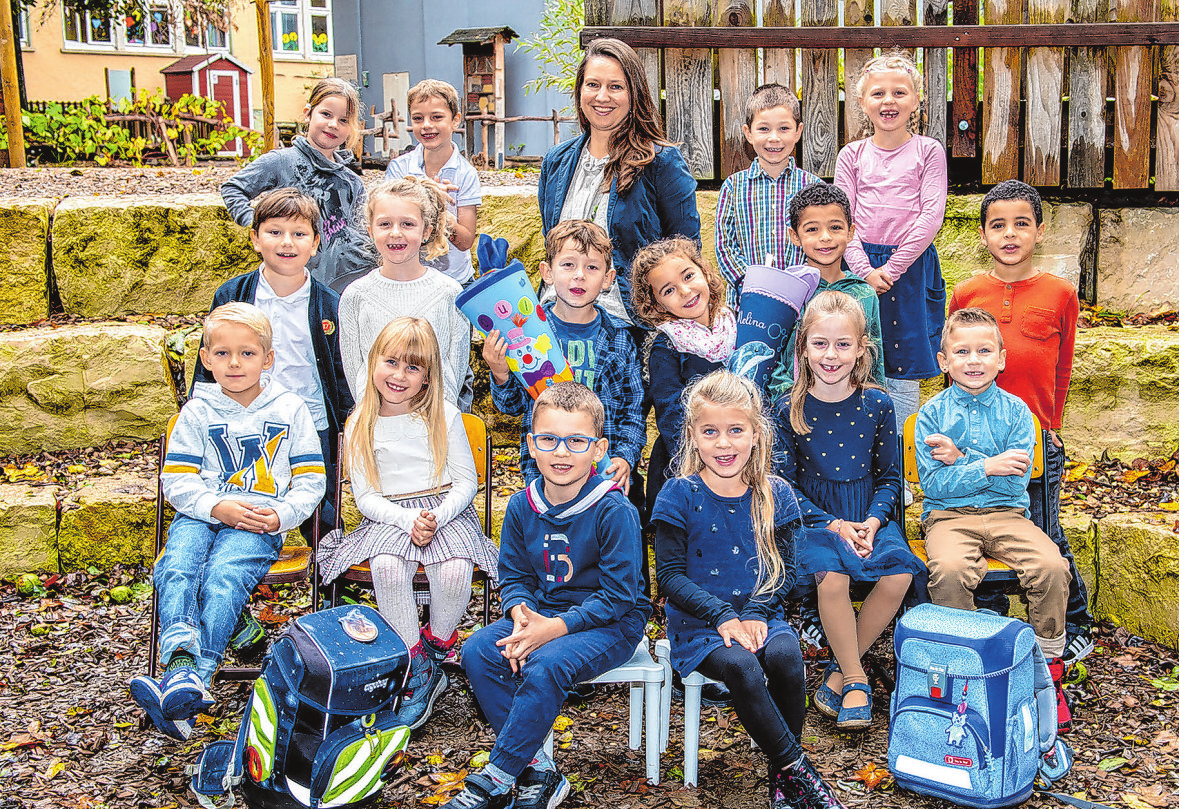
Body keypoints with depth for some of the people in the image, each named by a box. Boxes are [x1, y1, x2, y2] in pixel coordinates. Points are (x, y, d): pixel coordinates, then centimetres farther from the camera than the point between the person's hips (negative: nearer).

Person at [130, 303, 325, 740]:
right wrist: (216, 506, -12)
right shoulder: (197, 412, 11)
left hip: (259, 523, -2)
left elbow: (310, 480, 8)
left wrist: (282, 515, -10)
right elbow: (176, 479, 6)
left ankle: (192, 680, -41)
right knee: (176, 570, -29)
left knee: (223, 577, -30)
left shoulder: (290, 410, 8)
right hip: (200, 515, 3)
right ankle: (181, 661, -44)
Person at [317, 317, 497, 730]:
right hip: (388, 516, 1)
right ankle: (418, 667, -16)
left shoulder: (445, 417, 1)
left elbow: (466, 482, 1)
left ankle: (437, 647, 0)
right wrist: (408, 520, -18)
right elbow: (366, 497, 1)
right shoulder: (361, 426, 3)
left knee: (454, 572, -31)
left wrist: (436, 518, -18)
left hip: (445, 510, -1)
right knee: (387, 568, -33)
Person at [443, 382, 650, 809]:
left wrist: (557, 627, -25)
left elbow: (618, 594, -17)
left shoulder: (614, 511, -17)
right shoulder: (522, 506, 0)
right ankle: (537, 771, -14)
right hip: (542, 612, 6)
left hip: (611, 622, -6)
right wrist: (521, 614, -15)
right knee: (477, 651, -18)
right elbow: (513, 576, 9)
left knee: (544, 666, -33)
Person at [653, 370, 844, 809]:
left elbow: (784, 568, 6)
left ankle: (782, 774, -8)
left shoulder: (775, 494, 4)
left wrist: (756, 613, -12)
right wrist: (723, 616, -17)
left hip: (759, 614, 3)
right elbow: (670, 576, -6)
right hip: (697, 624, -2)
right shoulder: (679, 496, -5)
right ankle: (797, 767, -15)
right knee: (740, 666, -31)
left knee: (784, 655, -28)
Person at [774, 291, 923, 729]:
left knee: (899, 574, -25)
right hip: (813, 519, -2)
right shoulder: (790, 410, -3)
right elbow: (786, 484, -1)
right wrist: (833, 524, -13)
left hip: (869, 516, 2)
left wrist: (873, 521, -9)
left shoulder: (877, 404, 2)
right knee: (832, 574, -32)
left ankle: (840, 671, -5)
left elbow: (890, 478, 9)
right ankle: (856, 679, -10)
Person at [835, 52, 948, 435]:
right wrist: (864, 270, -12)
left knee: (903, 370, 3)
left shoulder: (928, 151, 1)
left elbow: (931, 217, -6)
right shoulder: (852, 155, 7)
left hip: (910, 266, -1)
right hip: (862, 266, 2)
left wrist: (892, 268, -13)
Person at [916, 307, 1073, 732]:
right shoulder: (932, 413, 2)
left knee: (1052, 566, -25)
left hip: (1007, 515, 2)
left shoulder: (1016, 411, 5)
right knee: (949, 569, -34)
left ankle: (1049, 667, -5)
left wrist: (960, 460, -12)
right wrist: (986, 467, -17)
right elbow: (934, 484, -7)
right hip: (949, 517, -2)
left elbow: (1015, 482, -5)